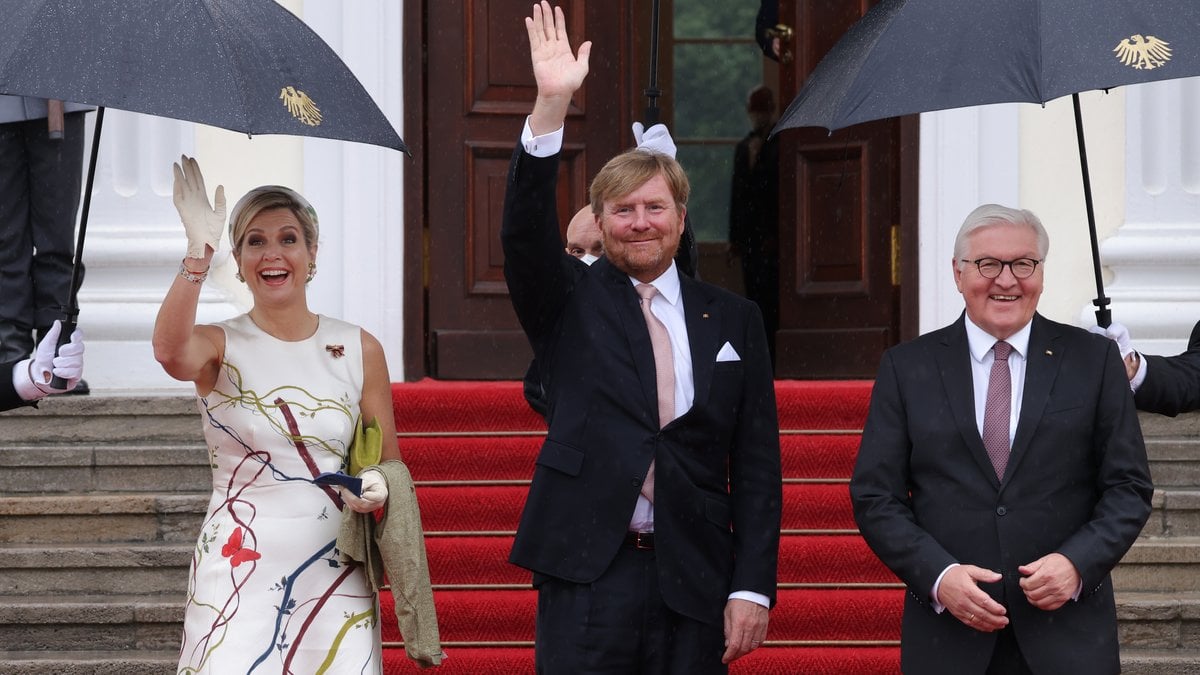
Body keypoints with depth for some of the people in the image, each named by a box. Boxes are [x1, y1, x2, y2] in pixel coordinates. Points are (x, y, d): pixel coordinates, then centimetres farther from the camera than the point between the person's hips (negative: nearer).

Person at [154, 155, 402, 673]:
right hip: (239, 572, -2)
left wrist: (378, 487, -10)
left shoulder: (359, 350, 7)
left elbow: (390, 464, 13)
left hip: (334, 577, 2)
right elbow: (170, 352, -24)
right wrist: (198, 251, -35)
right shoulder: (219, 346, 1)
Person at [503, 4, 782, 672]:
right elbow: (526, 231, -13)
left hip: (695, 585, 1)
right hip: (587, 574, -1)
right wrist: (552, 106, -25)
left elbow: (757, 466, 6)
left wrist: (752, 589, -3)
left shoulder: (734, 320, 9)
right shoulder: (569, 301, 7)